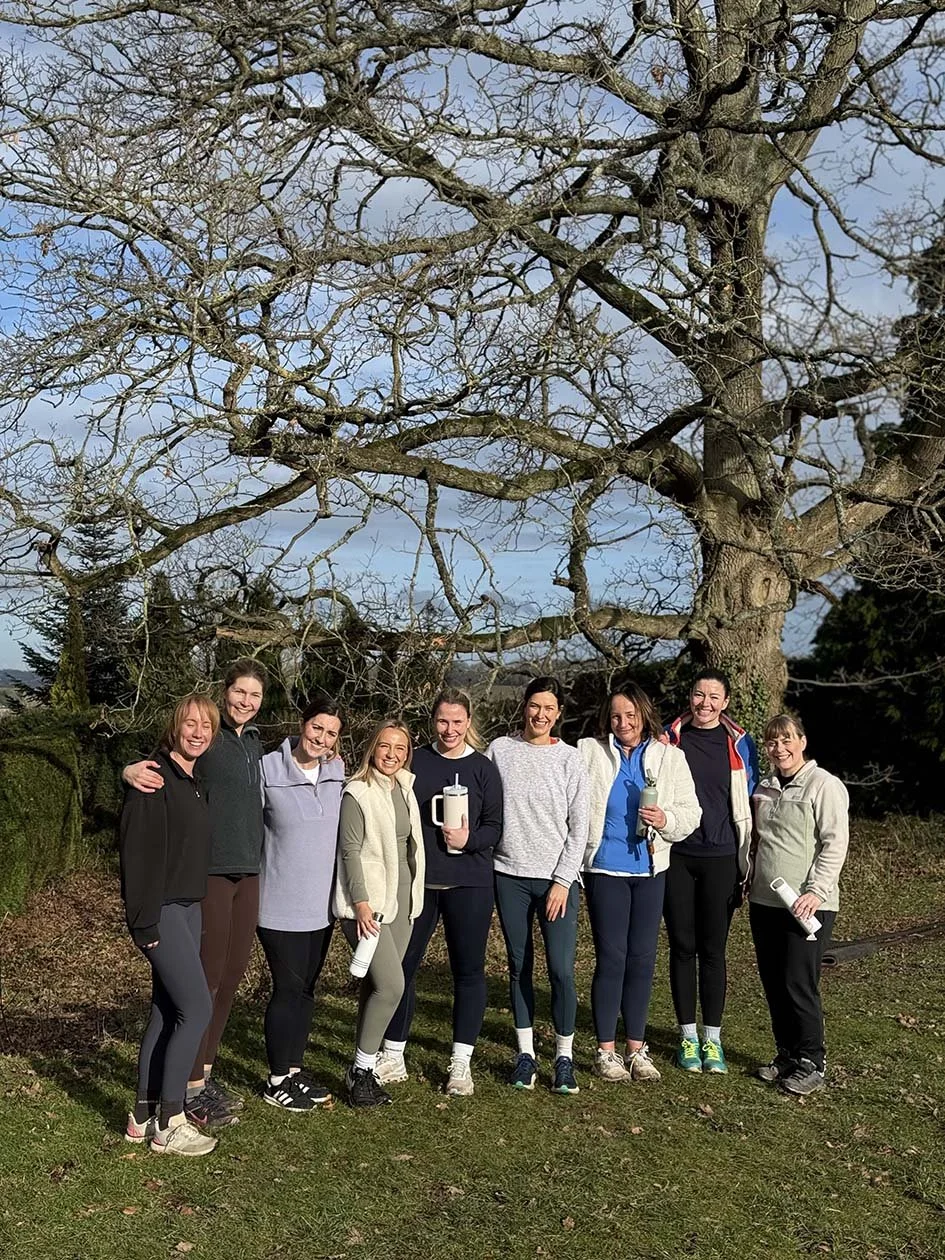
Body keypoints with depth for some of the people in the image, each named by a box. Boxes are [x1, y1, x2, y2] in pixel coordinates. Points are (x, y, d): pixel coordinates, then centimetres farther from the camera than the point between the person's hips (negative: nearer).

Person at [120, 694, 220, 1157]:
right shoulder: (155, 778, -14)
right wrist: (145, 923, -19)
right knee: (197, 1008, -9)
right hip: (162, 911, -9)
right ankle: (169, 1125, 0)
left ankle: (144, 1116, 21)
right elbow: (137, 852, -18)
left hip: (189, 909, 9)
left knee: (167, 1011, 12)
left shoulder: (195, 783, 13)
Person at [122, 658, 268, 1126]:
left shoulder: (254, 744, 14)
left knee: (231, 977, 12)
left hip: (247, 872, 7)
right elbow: (159, 766, -16)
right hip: (209, 871, -7)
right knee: (207, 977, -3)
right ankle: (191, 1087, 8)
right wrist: (131, 770, -37)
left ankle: (205, 1073, 25)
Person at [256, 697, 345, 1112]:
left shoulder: (338, 771, 3)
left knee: (306, 988, 15)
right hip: (281, 903, -5)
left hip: (321, 902, 6)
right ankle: (277, 1081, 17)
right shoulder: (268, 770, -14)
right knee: (288, 989, 1)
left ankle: (294, 1069, 29)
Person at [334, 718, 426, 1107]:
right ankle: (361, 1071, 0)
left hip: (401, 900, 7)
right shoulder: (358, 793, -10)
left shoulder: (405, 789, 11)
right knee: (392, 985, -15)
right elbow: (350, 850, -13)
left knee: (377, 986, 9)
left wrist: (414, 897, 16)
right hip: (368, 903, -7)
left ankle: (365, 1069, 17)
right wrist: (360, 903, -18)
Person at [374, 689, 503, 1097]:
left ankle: (461, 1062, 19)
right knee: (402, 965, 5)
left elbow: (496, 826, 1)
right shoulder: (415, 762, 3)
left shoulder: (483, 768, 0)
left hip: (468, 884, -1)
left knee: (468, 970, 6)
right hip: (417, 880, 1)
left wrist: (469, 840, -18)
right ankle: (392, 1056, 20)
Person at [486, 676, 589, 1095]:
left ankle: (564, 1056, 11)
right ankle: (525, 1052, 21)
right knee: (519, 967, 9)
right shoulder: (500, 749, 3)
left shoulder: (570, 759, -1)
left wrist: (562, 882, -7)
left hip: (556, 878, -2)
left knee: (561, 970, -5)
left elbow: (579, 828, -1)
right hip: (510, 875, 2)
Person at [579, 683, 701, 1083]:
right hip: (605, 869, -2)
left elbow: (691, 812, 4)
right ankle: (606, 1050, 11)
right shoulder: (589, 753, 1)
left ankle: (636, 1048, 21)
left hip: (650, 870, 2)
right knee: (611, 957, -2)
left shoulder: (670, 757, 6)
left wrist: (666, 820, -17)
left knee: (642, 959, 8)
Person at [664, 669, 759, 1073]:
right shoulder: (670, 737, 2)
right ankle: (688, 1036, 19)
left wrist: (746, 865, 5)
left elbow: (746, 805, 6)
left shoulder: (738, 743, 3)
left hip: (719, 858, 0)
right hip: (676, 856, 0)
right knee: (682, 947, 7)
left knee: (713, 950, 5)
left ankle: (712, 1039, 17)